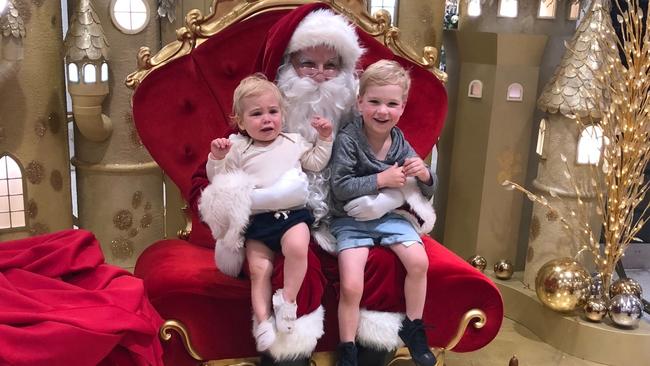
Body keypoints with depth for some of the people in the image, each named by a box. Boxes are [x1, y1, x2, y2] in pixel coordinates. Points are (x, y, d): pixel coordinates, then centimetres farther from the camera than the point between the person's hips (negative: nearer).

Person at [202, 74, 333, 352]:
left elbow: (316, 163, 25)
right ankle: (263, 322, -3)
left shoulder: (293, 142, 15)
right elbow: (219, 182, 8)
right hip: (257, 219, 1)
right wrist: (216, 158, -9)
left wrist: (324, 138, 15)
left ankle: (287, 299, -13)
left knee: (297, 247, -30)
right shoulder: (237, 149, 8)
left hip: (293, 212, 0)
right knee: (259, 269, -12)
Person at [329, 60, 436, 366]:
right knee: (351, 286, -18)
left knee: (419, 262, -14)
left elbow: (426, 193, 8)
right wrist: (382, 179, -25)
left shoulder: (400, 143, -1)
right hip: (351, 220, -4)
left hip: (390, 215, 4)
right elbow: (340, 188, -21)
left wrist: (424, 176, -15)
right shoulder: (348, 140, -14)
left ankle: (413, 329, 12)